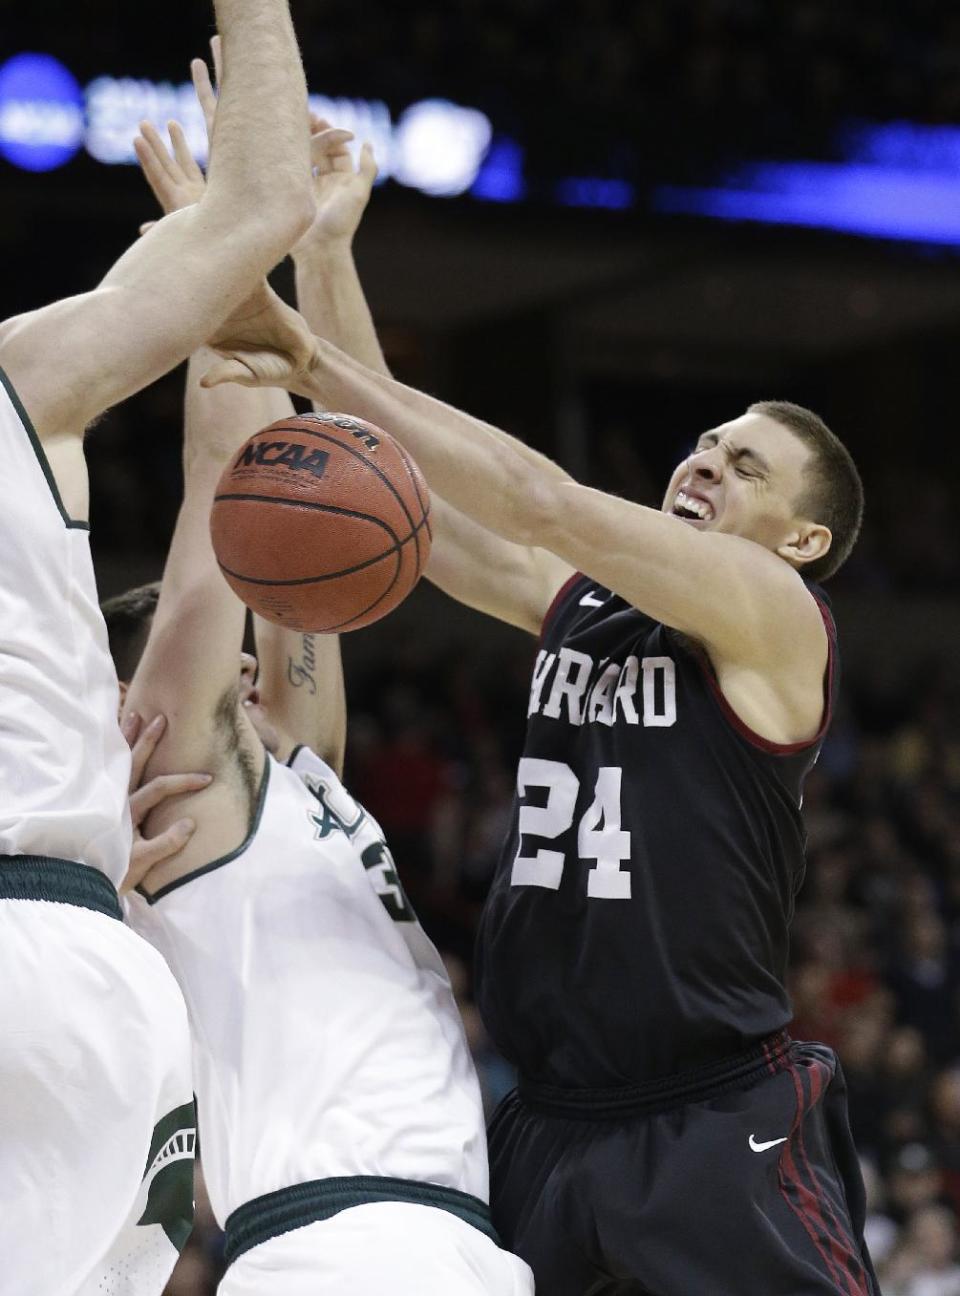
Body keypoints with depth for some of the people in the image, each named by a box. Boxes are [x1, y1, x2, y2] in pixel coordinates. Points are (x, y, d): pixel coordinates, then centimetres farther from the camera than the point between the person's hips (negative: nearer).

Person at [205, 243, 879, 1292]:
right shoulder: (583, 598, 13)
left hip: (717, 1129, -6)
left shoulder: (777, 614, -7)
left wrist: (323, 367, -18)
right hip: (548, 1122, 7)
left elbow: (544, 502, -18)